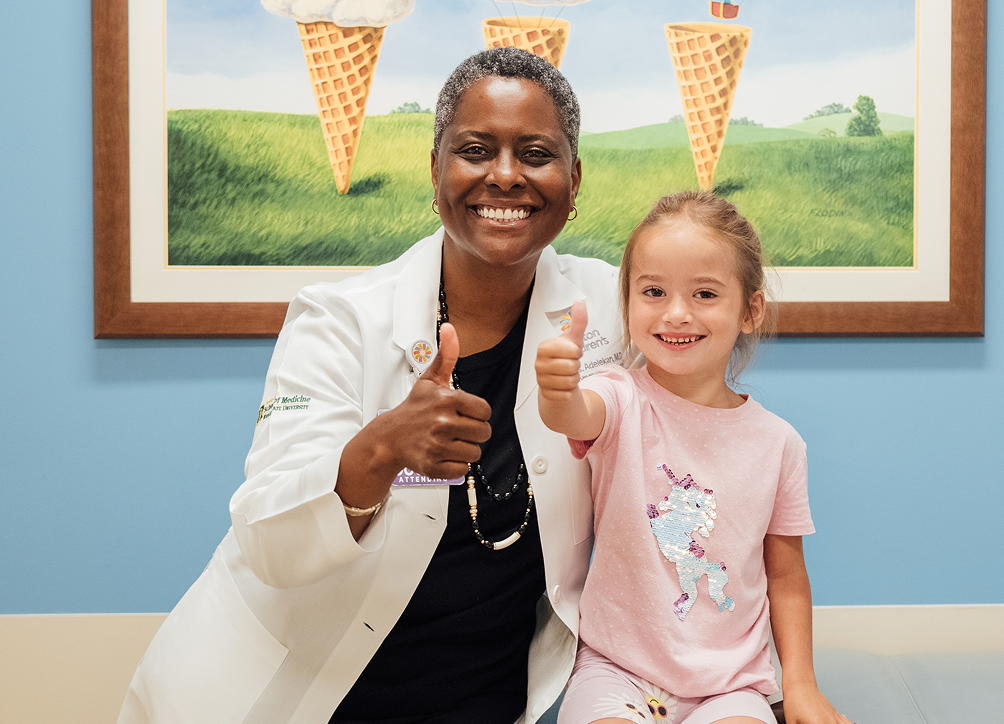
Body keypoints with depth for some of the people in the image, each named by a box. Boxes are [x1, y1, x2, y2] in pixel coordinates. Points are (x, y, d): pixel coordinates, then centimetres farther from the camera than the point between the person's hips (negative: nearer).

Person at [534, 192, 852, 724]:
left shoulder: (776, 442, 0)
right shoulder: (621, 404, -6)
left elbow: (786, 578, 9)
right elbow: (576, 417, -32)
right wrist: (558, 388, -55)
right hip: (617, 669, -1)